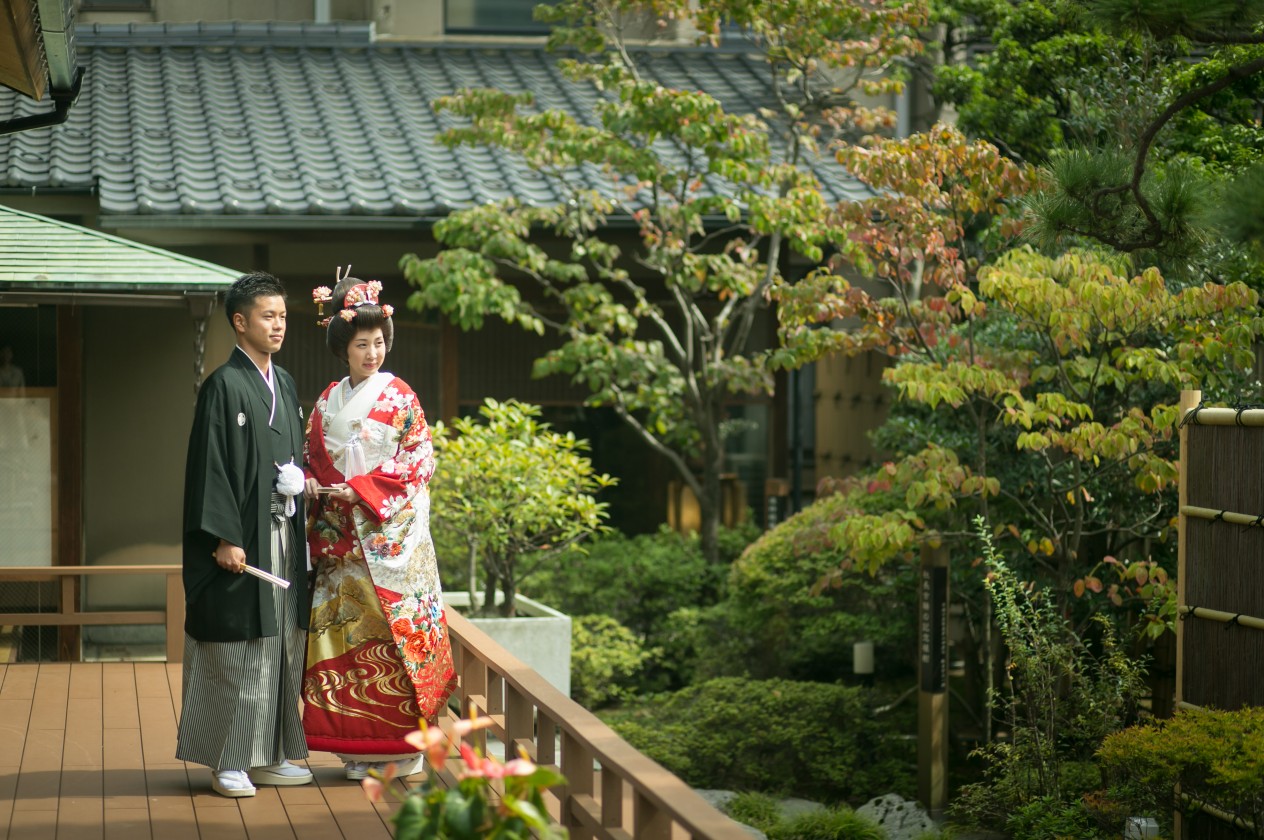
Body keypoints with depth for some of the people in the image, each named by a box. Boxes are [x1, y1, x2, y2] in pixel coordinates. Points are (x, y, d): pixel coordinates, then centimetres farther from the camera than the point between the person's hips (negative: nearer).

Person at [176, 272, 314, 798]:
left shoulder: (285, 384, 14)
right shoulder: (224, 386, -10)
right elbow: (211, 468, -14)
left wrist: (297, 480, 2)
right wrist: (225, 538, -18)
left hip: (284, 533, 8)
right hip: (243, 538, -8)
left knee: (282, 644, 10)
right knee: (238, 650, -4)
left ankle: (268, 756, 17)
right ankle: (228, 762, 2)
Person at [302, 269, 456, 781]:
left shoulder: (398, 396, -1)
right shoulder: (327, 402, 13)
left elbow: (420, 460, -6)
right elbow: (313, 458, 18)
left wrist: (362, 489, -13)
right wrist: (311, 484, -5)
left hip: (390, 533, -4)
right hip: (340, 537, 4)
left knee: (390, 627, -6)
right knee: (345, 631, 2)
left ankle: (399, 746, -1)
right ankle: (357, 746, 7)